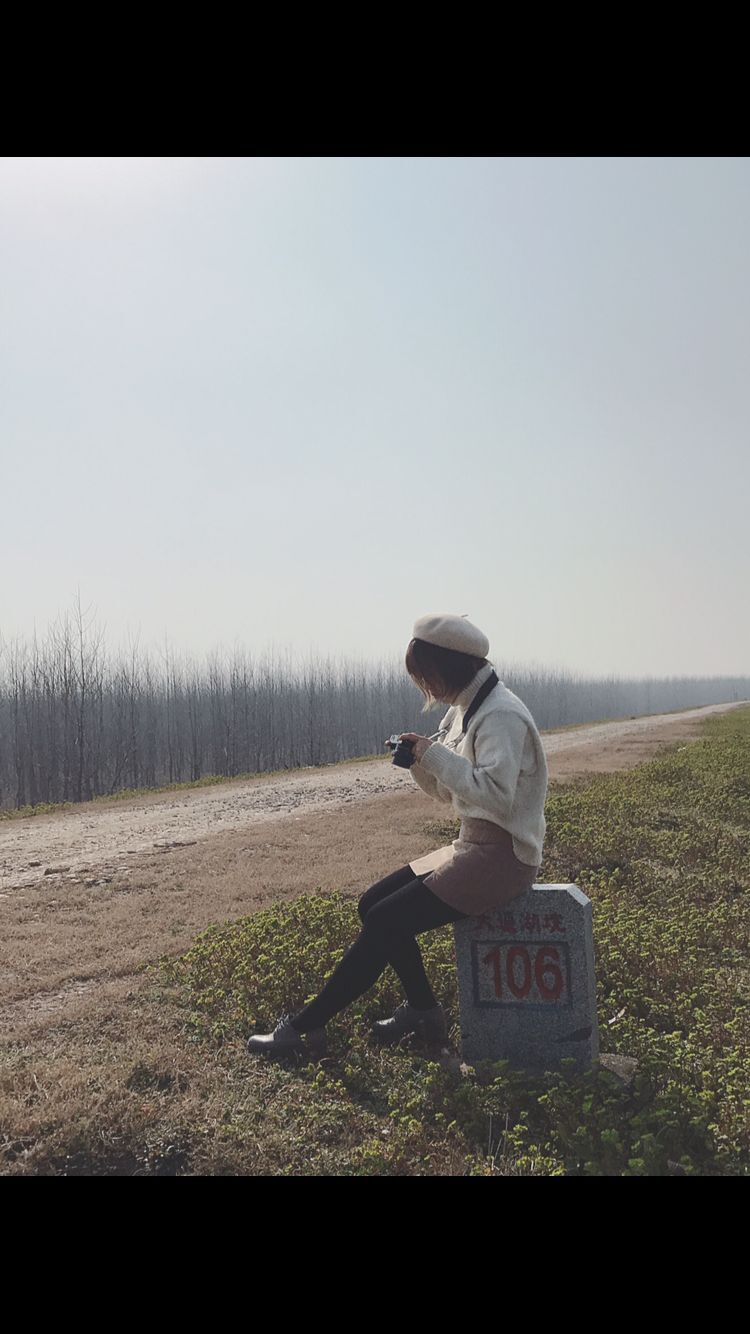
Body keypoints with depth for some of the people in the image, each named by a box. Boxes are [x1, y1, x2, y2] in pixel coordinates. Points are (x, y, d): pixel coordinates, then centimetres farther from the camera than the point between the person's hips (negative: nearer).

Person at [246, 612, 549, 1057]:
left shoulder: (501, 714, -17)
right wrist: (420, 760, -2)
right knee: (374, 903, 4)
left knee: (385, 922, -13)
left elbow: (495, 794, -29)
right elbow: (450, 792, 16)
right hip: (472, 846, 10)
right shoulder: (466, 709, 12)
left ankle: (305, 1026, -2)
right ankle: (424, 1010, 13)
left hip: (502, 856, -10)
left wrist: (437, 756, -25)